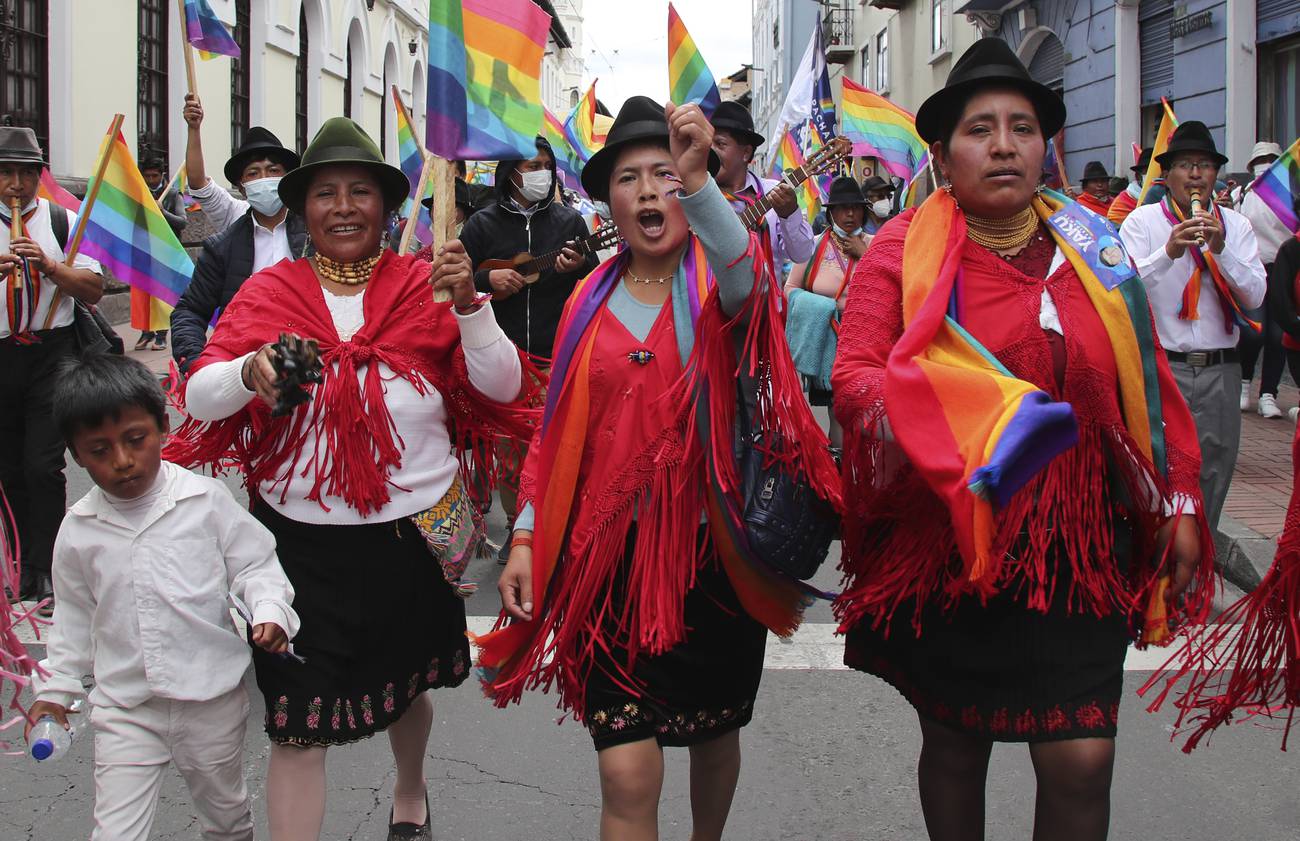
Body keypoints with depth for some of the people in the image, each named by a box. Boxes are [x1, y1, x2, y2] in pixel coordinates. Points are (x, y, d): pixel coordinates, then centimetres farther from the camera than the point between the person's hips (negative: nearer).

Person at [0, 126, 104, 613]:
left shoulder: (63, 222, 4)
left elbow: (93, 291, 1)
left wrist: (49, 265, -14)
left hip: (51, 357, -2)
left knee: (44, 467, -9)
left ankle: (44, 573, -3)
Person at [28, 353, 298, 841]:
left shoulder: (206, 500, -9)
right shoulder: (78, 531, -1)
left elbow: (254, 563, -2)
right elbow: (74, 618, 11)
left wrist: (270, 611, -19)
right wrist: (55, 688, 11)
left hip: (214, 696, -1)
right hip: (124, 709, 1)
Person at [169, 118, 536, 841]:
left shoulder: (425, 286, 0)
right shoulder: (271, 292, 1)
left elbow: (501, 388, -6)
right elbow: (199, 396, -8)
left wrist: (470, 305, -21)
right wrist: (251, 373, -29)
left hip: (415, 533, 2)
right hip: (300, 538, -1)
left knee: (406, 685, 24)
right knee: (299, 726, -4)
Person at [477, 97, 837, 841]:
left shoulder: (716, 281, -3)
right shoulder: (592, 302, 5)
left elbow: (747, 282, -30)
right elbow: (558, 432, 9)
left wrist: (698, 178, -44)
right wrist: (526, 538, 1)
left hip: (713, 548, 0)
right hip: (612, 550, 1)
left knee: (716, 734, 20)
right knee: (628, 775, -8)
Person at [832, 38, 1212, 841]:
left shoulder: (1092, 250, 5)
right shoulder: (904, 250, -2)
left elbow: (1150, 385, 11)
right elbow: (854, 377, -11)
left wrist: (1179, 502, 9)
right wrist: (956, 425, -29)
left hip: (1076, 550, 2)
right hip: (947, 548, -1)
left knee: (1082, 759, -4)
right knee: (955, 743, 14)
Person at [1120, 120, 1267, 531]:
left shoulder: (1235, 226, 9)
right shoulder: (1141, 221, 0)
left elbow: (1255, 296, -1)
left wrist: (1220, 250, -14)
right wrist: (1169, 251, -27)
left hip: (1221, 370, 4)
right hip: (1162, 367, -3)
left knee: (1214, 472, 9)